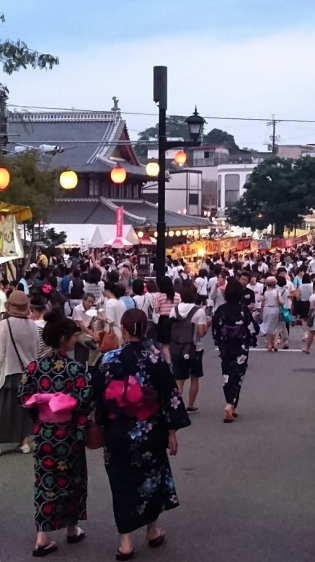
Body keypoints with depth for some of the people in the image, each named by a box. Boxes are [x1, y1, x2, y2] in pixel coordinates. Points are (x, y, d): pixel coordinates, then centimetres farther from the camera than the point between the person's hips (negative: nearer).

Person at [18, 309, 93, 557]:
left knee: (47, 481, 9)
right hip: (68, 433, -3)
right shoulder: (76, 369, -16)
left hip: (44, 432, 3)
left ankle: (43, 537, 7)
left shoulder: (34, 367, -5)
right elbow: (85, 401, -19)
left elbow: (24, 399, -2)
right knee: (71, 479, 15)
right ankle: (72, 528, 30)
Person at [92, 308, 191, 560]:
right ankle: (152, 531, 33)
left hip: (118, 432, 0)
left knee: (123, 482, 9)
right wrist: (172, 431, 3)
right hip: (151, 432, 1)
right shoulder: (156, 361, -10)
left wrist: (100, 424, 12)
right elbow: (170, 398, -7)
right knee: (151, 477, 20)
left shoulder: (108, 360, -8)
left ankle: (126, 542, 10)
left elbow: (97, 396, -2)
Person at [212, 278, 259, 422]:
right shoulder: (244, 310, -13)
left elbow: (215, 331, 1)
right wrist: (253, 320, 12)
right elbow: (253, 330, -9)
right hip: (241, 350, -2)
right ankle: (230, 405, -14)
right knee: (237, 377, 3)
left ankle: (230, 407, 21)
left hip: (225, 349, 3)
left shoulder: (220, 310, -5)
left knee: (227, 376, 14)